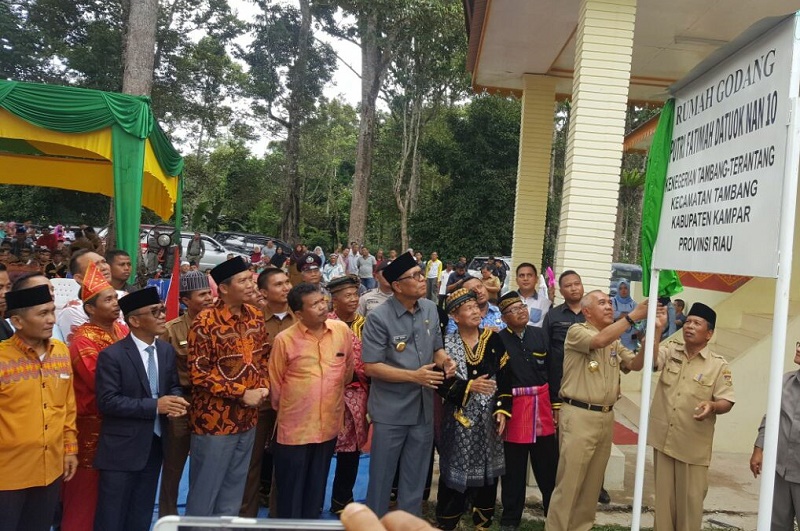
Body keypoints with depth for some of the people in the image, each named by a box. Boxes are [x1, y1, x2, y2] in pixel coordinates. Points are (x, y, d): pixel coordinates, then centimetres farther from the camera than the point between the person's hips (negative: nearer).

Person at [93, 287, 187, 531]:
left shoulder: (167, 350, 4)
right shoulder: (112, 355, -15)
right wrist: (154, 406, -23)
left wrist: (175, 400, -12)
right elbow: (107, 401, -19)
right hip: (122, 449, -6)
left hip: (154, 445, 6)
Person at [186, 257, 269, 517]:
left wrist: (263, 386, -5)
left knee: (234, 490, 19)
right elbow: (199, 373, -17)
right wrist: (242, 394, -19)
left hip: (247, 418, 6)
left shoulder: (255, 317, 3)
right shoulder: (206, 322, -16)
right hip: (215, 419, -6)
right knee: (205, 490, 9)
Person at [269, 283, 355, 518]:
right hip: (294, 428, -3)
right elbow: (275, 383, -1)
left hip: (328, 425, 3)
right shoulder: (284, 339, -14)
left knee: (316, 487, 19)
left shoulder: (342, 330, -6)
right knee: (291, 489, 11)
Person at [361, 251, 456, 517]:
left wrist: (445, 360, -10)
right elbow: (371, 366, -18)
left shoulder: (430, 309, 2)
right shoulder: (379, 317, -17)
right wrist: (414, 376, -23)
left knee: (415, 478, 20)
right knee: (381, 476, 12)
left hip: (423, 408, 5)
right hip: (390, 411, -5)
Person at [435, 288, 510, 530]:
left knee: (487, 471, 12)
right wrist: (469, 387, -19)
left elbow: (504, 378, 3)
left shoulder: (493, 340, 2)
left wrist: (503, 410, -4)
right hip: (460, 419, -3)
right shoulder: (446, 344, -5)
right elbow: (442, 384, -9)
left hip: (488, 419, 3)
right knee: (457, 472, 2)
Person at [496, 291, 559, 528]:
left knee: (549, 465, 13)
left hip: (542, 404, 3)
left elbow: (552, 371, 7)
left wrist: (556, 405, 4)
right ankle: (510, 518, 25)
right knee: (513, 468, 9)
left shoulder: (540, 334, 4)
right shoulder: (498, 340, -7)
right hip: (514, 406, -3)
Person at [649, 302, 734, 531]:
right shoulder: (670, 351, 5)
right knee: (664, 494, 13)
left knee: (690, 497, 7)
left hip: (693, 444, -2)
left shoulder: (718, 365, -3)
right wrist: (657, 330, -29)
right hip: (663, 438, 3)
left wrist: (712, 406, -26)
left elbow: (727, 402, -3)